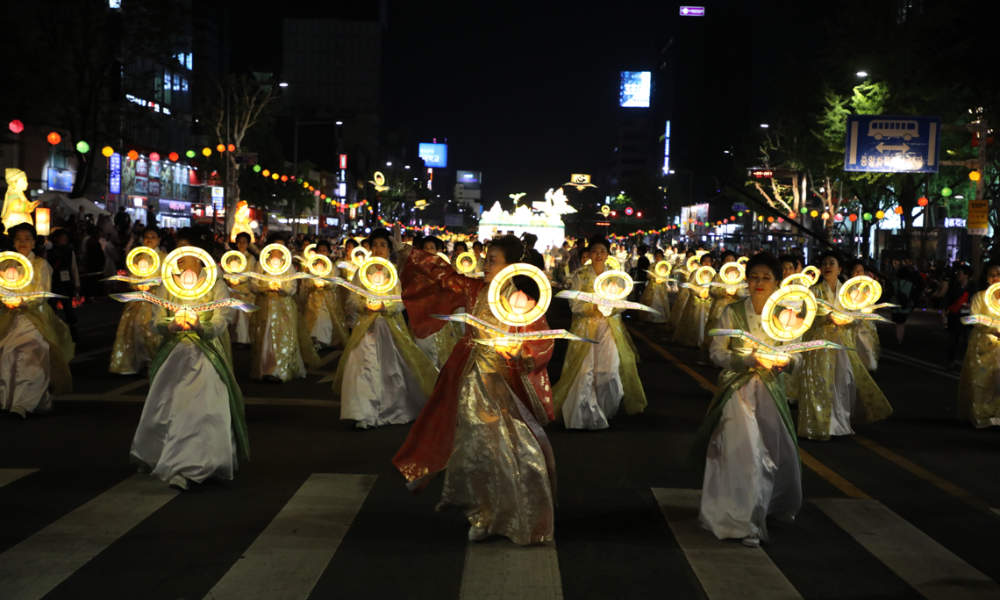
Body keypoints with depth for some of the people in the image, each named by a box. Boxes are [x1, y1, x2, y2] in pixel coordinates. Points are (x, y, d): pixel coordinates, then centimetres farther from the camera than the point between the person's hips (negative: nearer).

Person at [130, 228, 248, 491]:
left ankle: (186, 471, -19)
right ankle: (157, 457, 16)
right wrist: (171, 325, -18)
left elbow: (219, 324, -7)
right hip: (174, 352, 4)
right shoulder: (168, 284, 13)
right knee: (164, 404, -4)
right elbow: (156, 320, 5)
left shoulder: (216, 285, 3)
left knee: (198, 407, -16)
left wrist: (199, 326, -29)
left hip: (205, 355, -4)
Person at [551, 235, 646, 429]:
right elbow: (575, 305, -8)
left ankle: (605, 409, 14)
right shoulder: (580, 276, -2)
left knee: (611, 368, -4)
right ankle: (585, 414, 4)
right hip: (586, 328, -3)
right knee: (586, 370, -7)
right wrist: (595, 307, -21)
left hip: (610, 328, 3)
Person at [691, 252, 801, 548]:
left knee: (779, 452, 8)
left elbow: (795, 356, 5)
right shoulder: (732, 312, -5)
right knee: (745, 452, -12)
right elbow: (717, 352, -7)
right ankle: (746, 523, -4)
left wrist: (786, 360, -19)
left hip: (770, 392, 4)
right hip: (738, 390, -3)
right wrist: (752, 357, -19)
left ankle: (770, 507, 36)